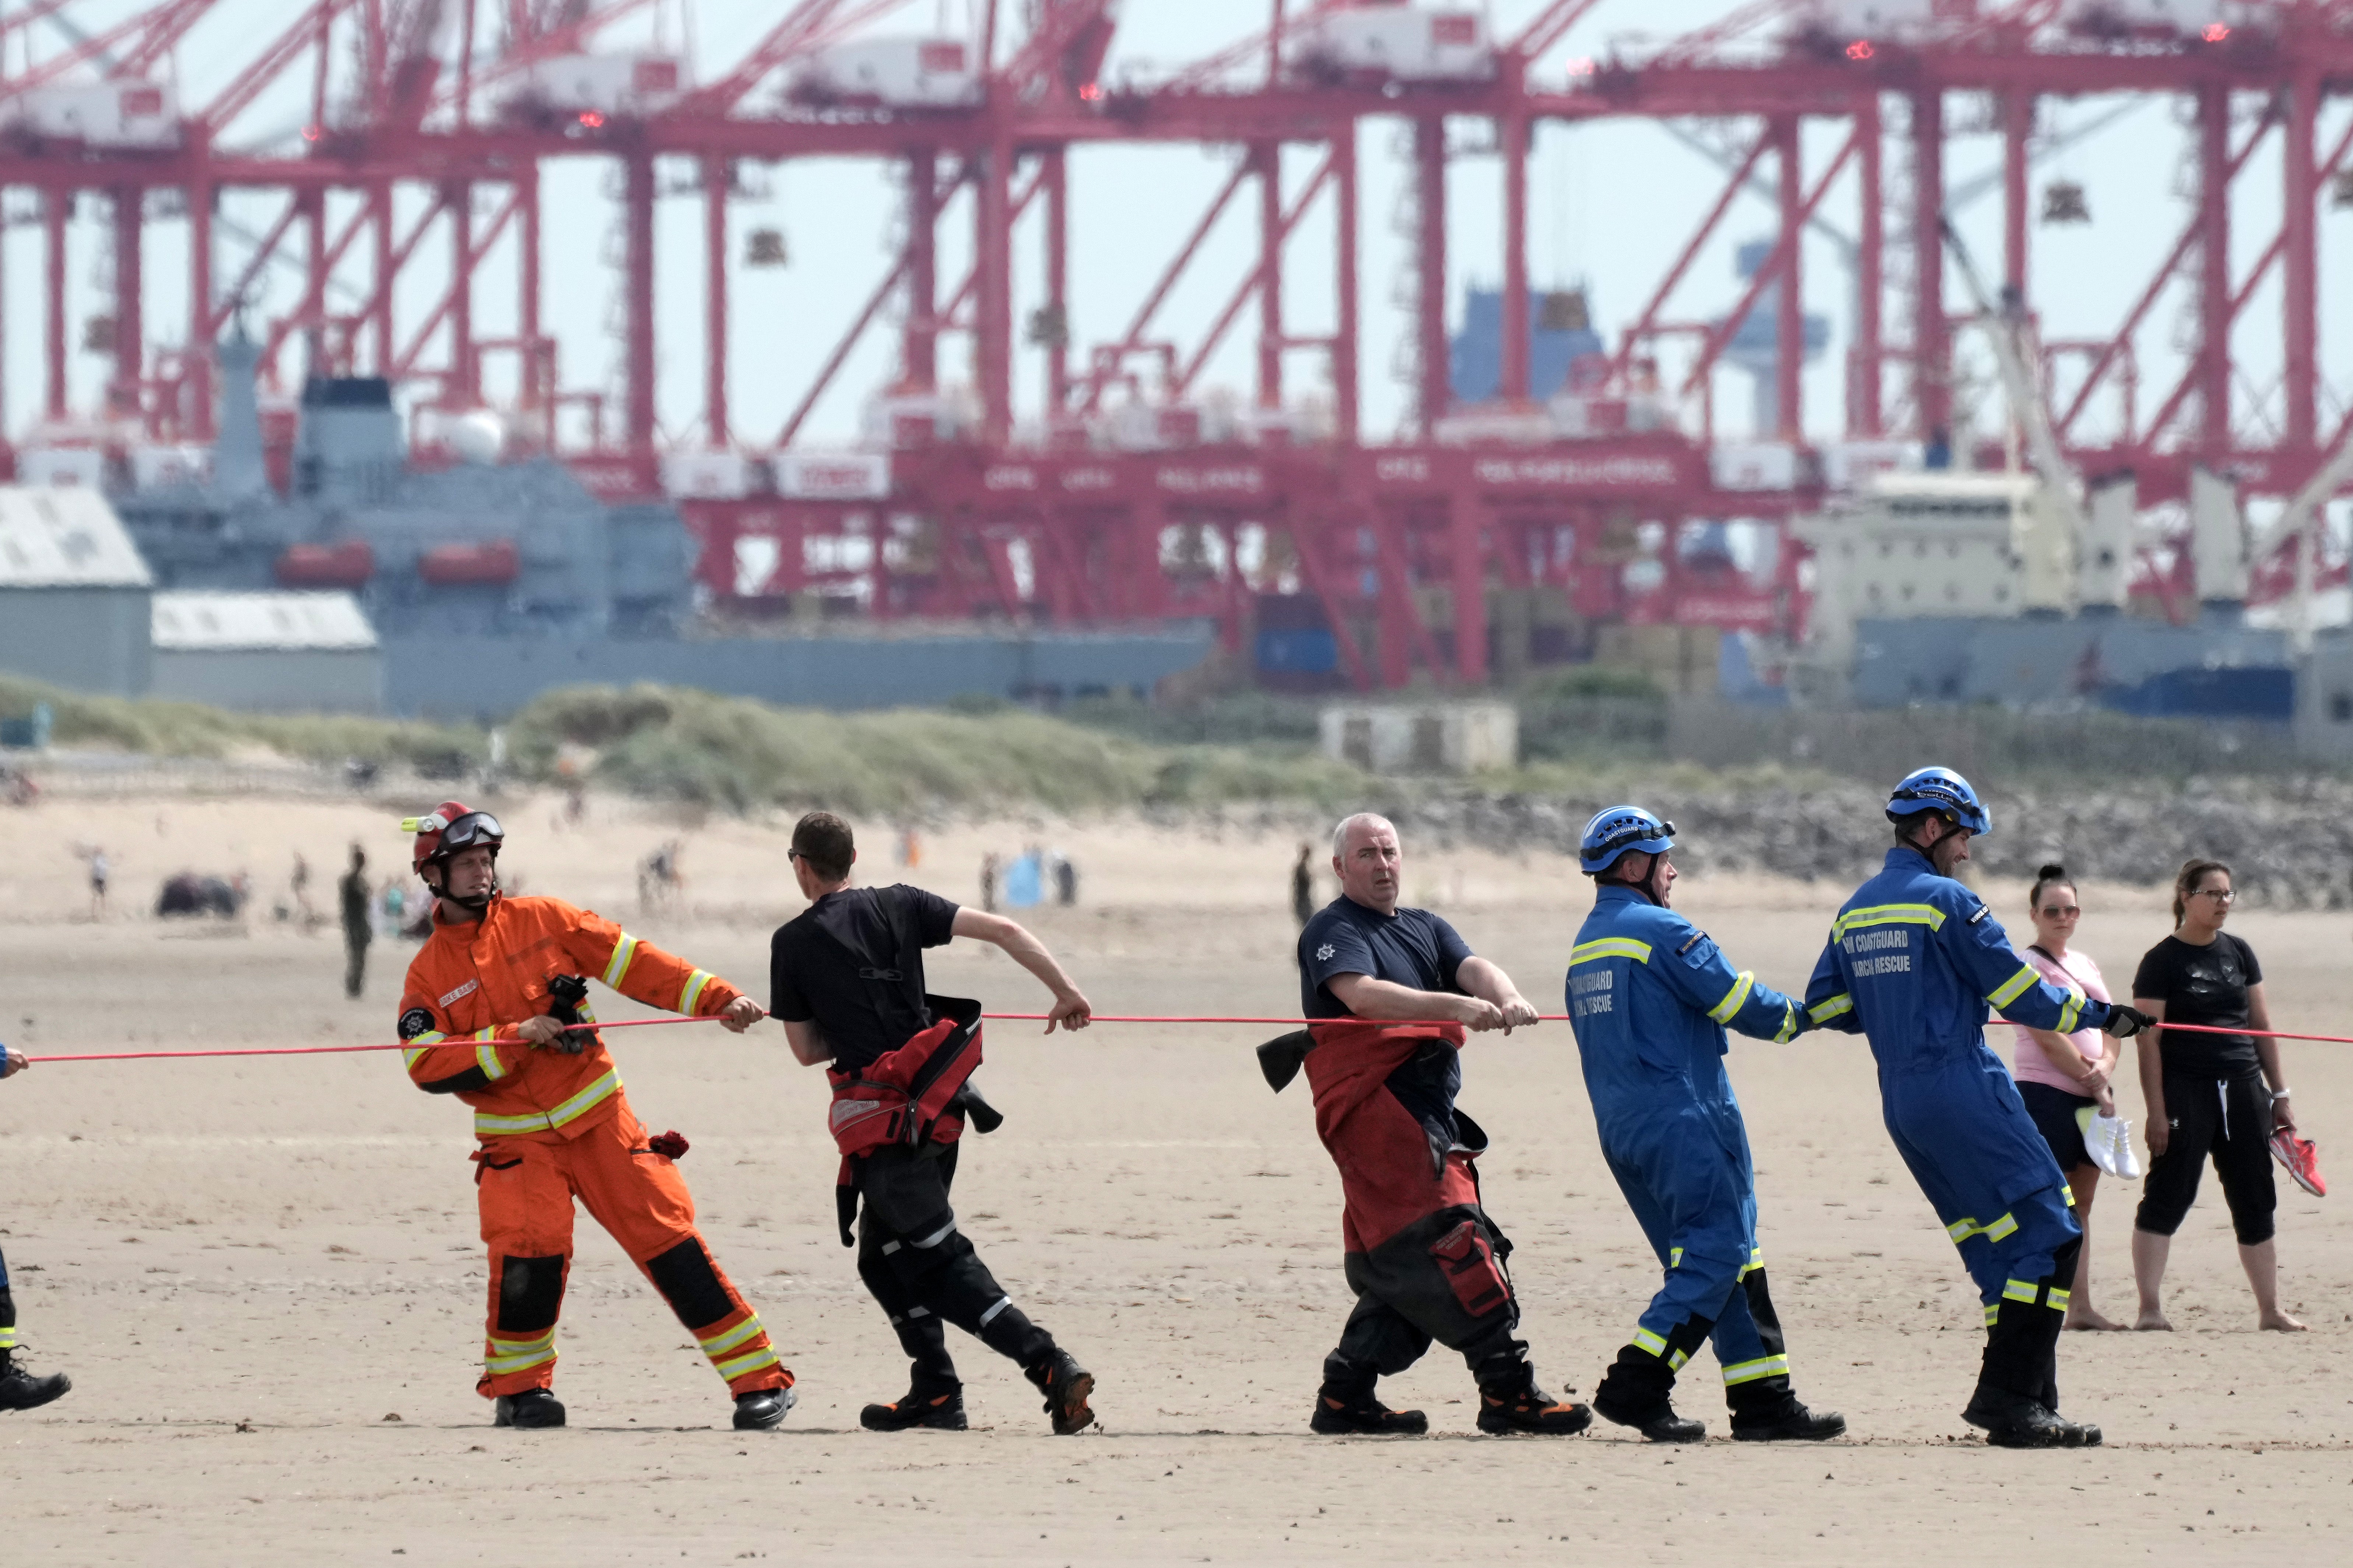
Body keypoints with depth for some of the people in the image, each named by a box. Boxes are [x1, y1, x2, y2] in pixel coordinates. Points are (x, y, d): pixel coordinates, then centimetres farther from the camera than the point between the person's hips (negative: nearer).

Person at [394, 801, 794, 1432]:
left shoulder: (541, 921, 3)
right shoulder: (429, 973, 2)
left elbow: (633, 963, 1)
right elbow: (426, 1066, -9)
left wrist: (716, 998, -8)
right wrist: (511, 1040, -19)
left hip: (598, 1116, 1)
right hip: (518, 1140, -1)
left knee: (668, 1238, -5)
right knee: (527, 1250, -22)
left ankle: (760, 1379, -3)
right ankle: (516, 1386, 0)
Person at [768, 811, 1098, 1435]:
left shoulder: (793, 944, -2)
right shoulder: (898, 907, 8)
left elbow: (806, 1051, 3)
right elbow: (1003, 931, 0)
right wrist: (1067, 992, 6)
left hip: (882, 1121, -6)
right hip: (938, 1106, 6)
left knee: (942, 1262, -7)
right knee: (883, 1256, 20)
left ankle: (1051, 1365, -23)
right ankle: (934, 1393, 16)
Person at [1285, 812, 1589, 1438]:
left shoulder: (1425, 929, 22)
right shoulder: (1334, 934, -3)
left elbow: (1472, 968, 3)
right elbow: (1363, 995, -22)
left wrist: (1506, 998, -22)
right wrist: (1457, 1008, -35)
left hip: (1430, 1116, 9)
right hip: (1375, 1110, -9)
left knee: (1404, 1268, 8)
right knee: (1451, 1244, -16)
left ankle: (1345, 1397, 14)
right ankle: (1506, 1390, -20)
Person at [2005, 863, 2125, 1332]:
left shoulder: (2085, 964, 17)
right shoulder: (2031, 966, -7)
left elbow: (2109, 1028, 13)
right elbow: (2050, 1038, -15)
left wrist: (2105, 1070, -7)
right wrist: (2092, 1080, -14)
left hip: (2090, 1096, 8)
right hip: (2045, 1094, -8)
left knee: (2081, 1204, 8)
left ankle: (2081, 1306, 9)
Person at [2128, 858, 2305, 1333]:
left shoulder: (2238, 954, 12)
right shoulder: (2162, 962, -5)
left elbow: (2261, 1026, 15)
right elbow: (2149, 1040, -8)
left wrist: (2280, 1093, 12)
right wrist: (2156, 1110, -14)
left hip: (2242, 1089, 6)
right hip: (2185, 1092, -6)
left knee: (2255, 1202, 8)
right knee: (2167, 1196, -7)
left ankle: (2270, 1310, 14)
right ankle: (2150, 1308, -6)